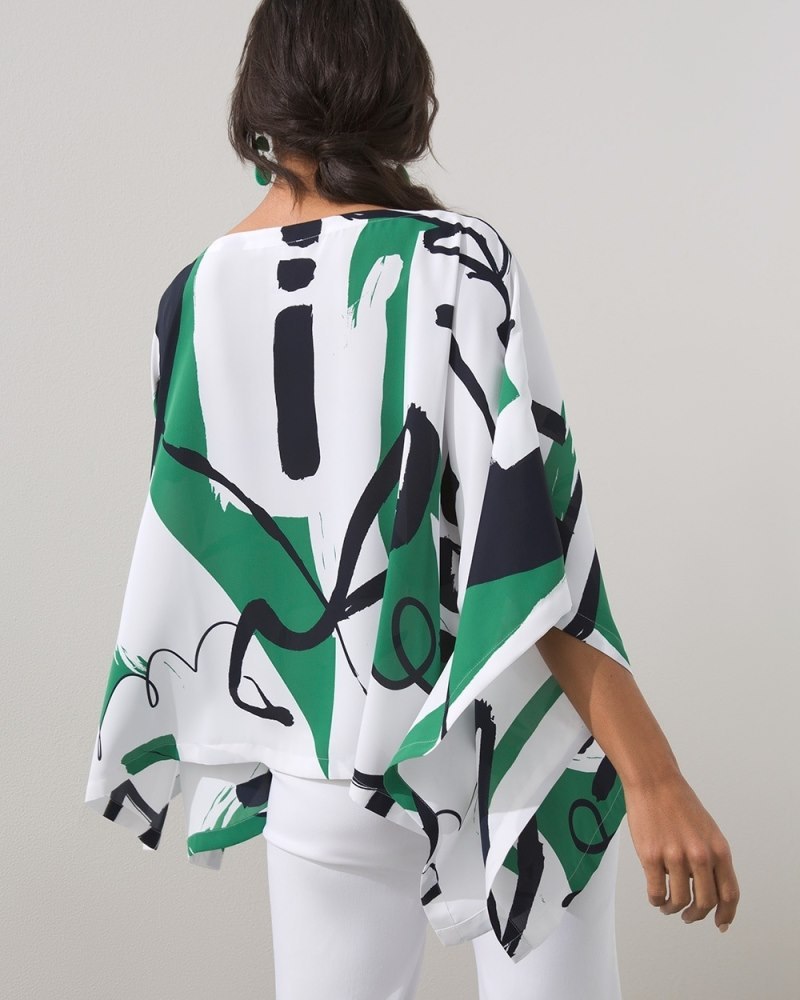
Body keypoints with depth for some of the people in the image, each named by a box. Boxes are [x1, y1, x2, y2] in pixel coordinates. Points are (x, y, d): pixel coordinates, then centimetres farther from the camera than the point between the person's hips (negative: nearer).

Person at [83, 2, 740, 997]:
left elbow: (187, 536, 6)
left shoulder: (194, 298, -3)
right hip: (511, 746, -3)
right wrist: (652, 775, -18)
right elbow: (528, 547, -21)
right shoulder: (458, 262, -15)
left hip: (327, 762, 3)